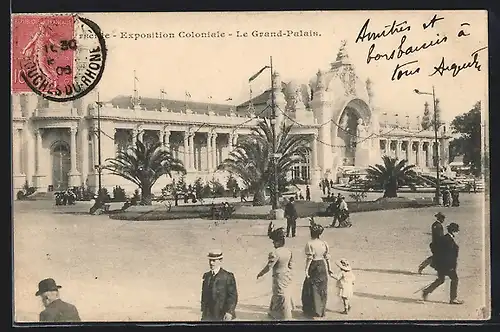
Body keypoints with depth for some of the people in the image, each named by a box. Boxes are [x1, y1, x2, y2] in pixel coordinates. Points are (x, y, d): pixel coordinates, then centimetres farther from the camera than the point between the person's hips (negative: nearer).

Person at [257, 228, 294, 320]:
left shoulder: (275, 253, -25)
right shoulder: (289, 251, -2)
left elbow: (269, 267, -20)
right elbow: (291, 266, 5)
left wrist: (261, 273, -5)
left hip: (279, 278, -8)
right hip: (287, 276, 8)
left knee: (281, 297, 5)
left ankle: (286, 317, 13)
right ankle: (274, 313, 40)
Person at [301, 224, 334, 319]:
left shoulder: (309, 244, -14)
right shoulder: (324, 243, 1)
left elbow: (309, 258, -17)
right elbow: (327, 257, 3)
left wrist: (306, 269, -14)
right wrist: (329, 268, 12)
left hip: (314, 267, -5)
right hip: (323, 266, 5)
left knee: (313, 290, 6)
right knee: (322, 289, 15)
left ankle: (314, 312, 9)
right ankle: (321, 311, 24)